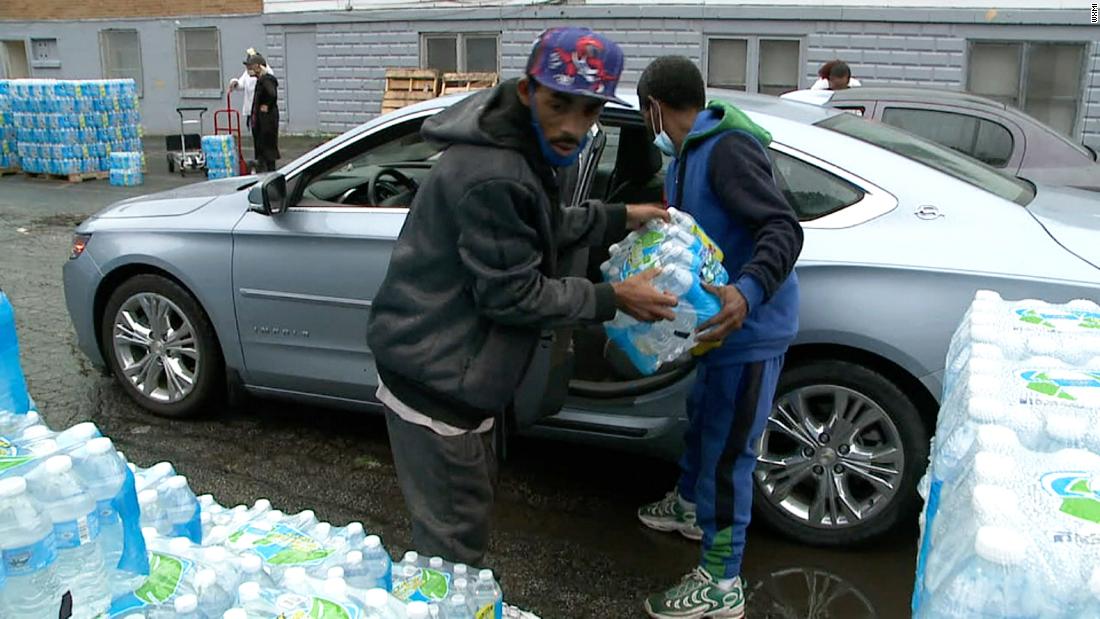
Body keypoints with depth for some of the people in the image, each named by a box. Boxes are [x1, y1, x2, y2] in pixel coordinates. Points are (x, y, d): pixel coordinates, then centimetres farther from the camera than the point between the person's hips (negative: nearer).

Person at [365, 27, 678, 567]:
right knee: (453, 539, 2)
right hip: (435, 377, -11)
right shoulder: (494, 176, -29)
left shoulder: (520, 147, 5)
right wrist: (612, 299, -17)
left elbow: (544, 226, 21)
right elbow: (511, 294, -24)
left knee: (466, 503, 29)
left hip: (443, 367, 11)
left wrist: (619, 218, 16)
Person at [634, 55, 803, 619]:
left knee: (727, 451, -1)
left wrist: (747, 293, -44)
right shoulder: (685, 158, 10)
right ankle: (690, 505, 53)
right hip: (720, 321, 10)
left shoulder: (728, 149, -22)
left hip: (750, 327, -10)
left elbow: (784, 229, -30)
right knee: (702, 418, 28)